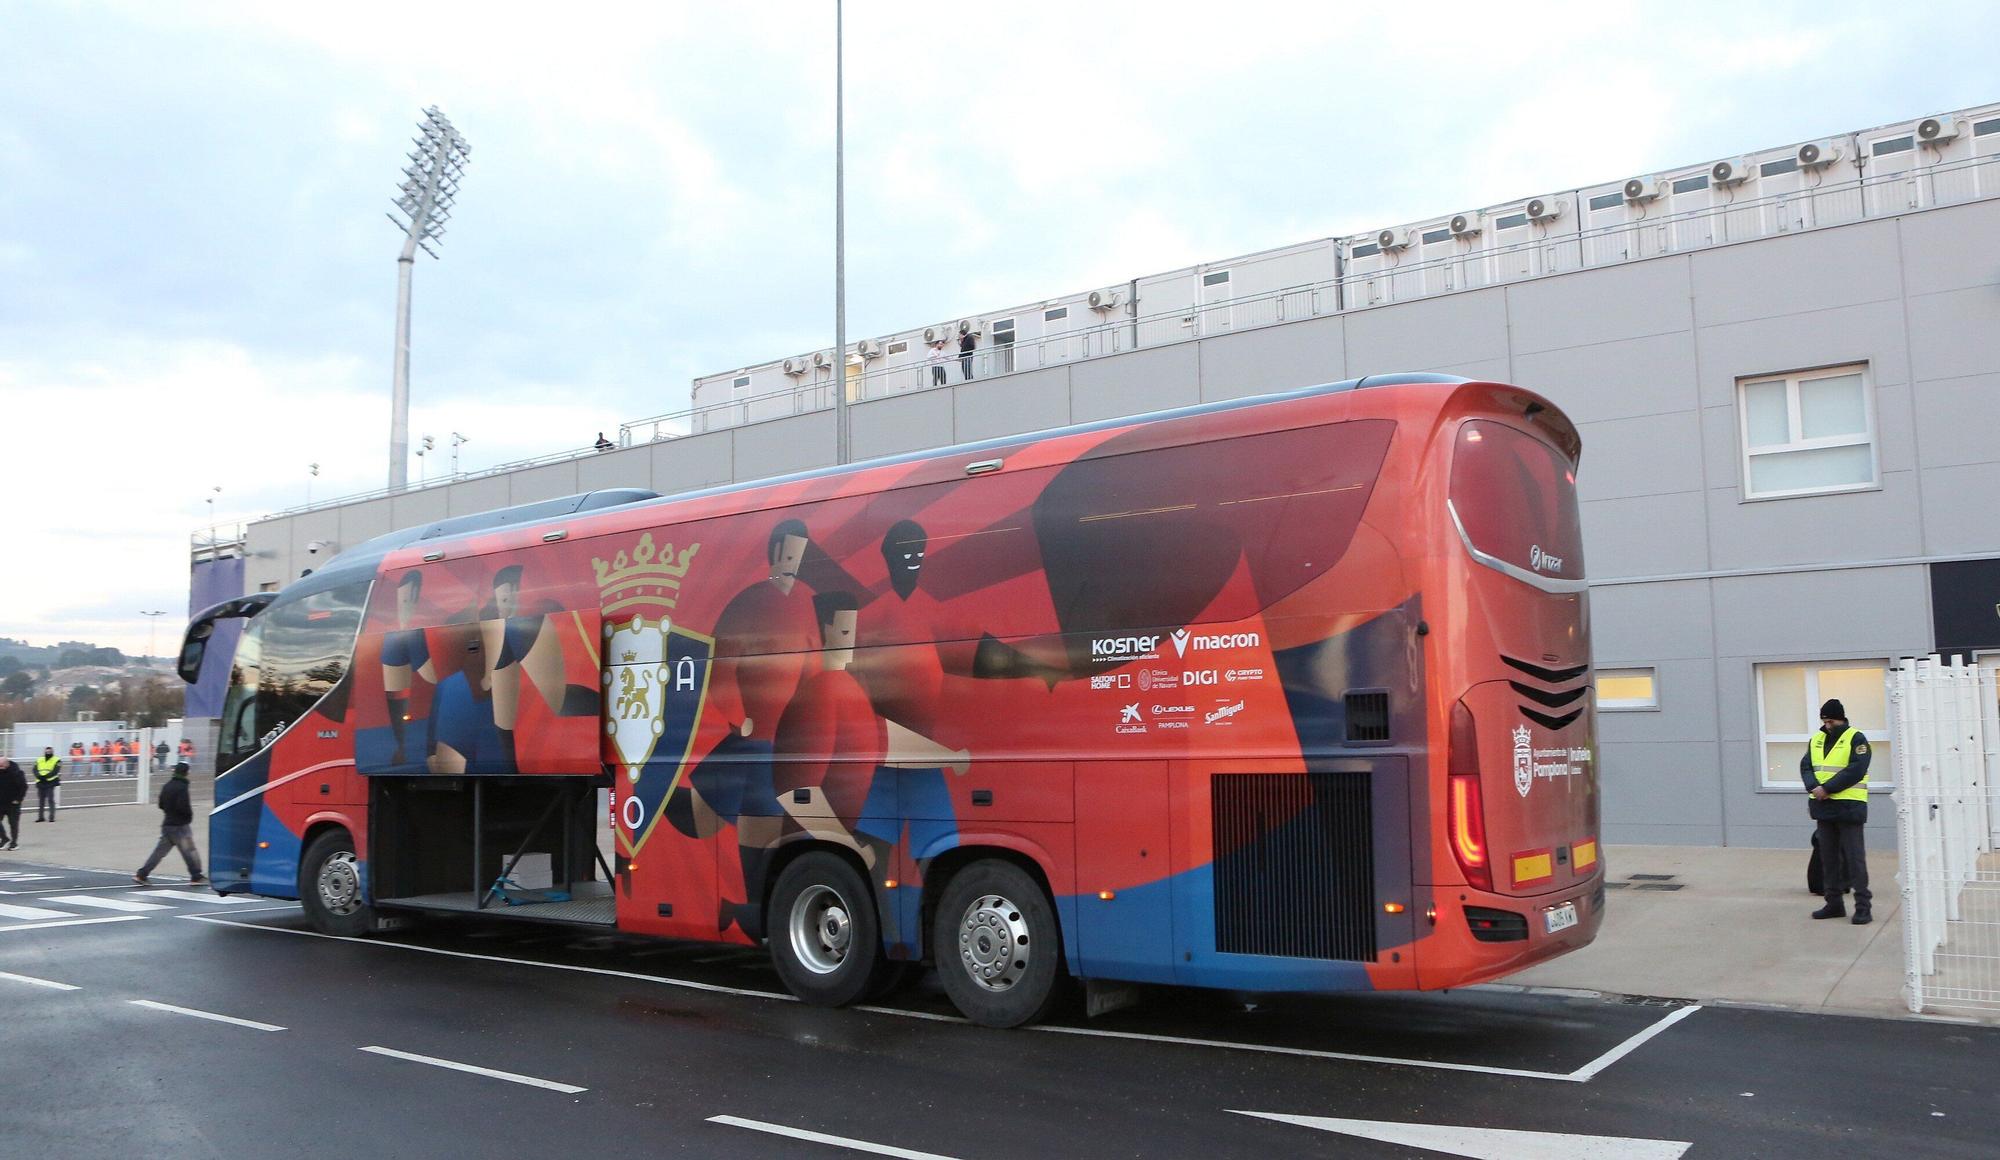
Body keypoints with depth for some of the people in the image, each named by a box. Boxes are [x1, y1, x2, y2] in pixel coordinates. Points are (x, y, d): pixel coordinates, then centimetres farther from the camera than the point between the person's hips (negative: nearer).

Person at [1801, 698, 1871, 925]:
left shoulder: (1856, 739, -7)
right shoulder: (1817, 739, 13)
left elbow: (1855, 771, -17)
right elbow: (1806, 766, 5)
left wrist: (1827, 788, -20)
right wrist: (1813, 787, -14)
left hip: (1848, 806, -6)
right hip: (1824, 806, 7)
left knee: (1854, 857, -5)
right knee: (1828, 857, 12)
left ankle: (1863, 906, 0)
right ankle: (1833, 903, 21)